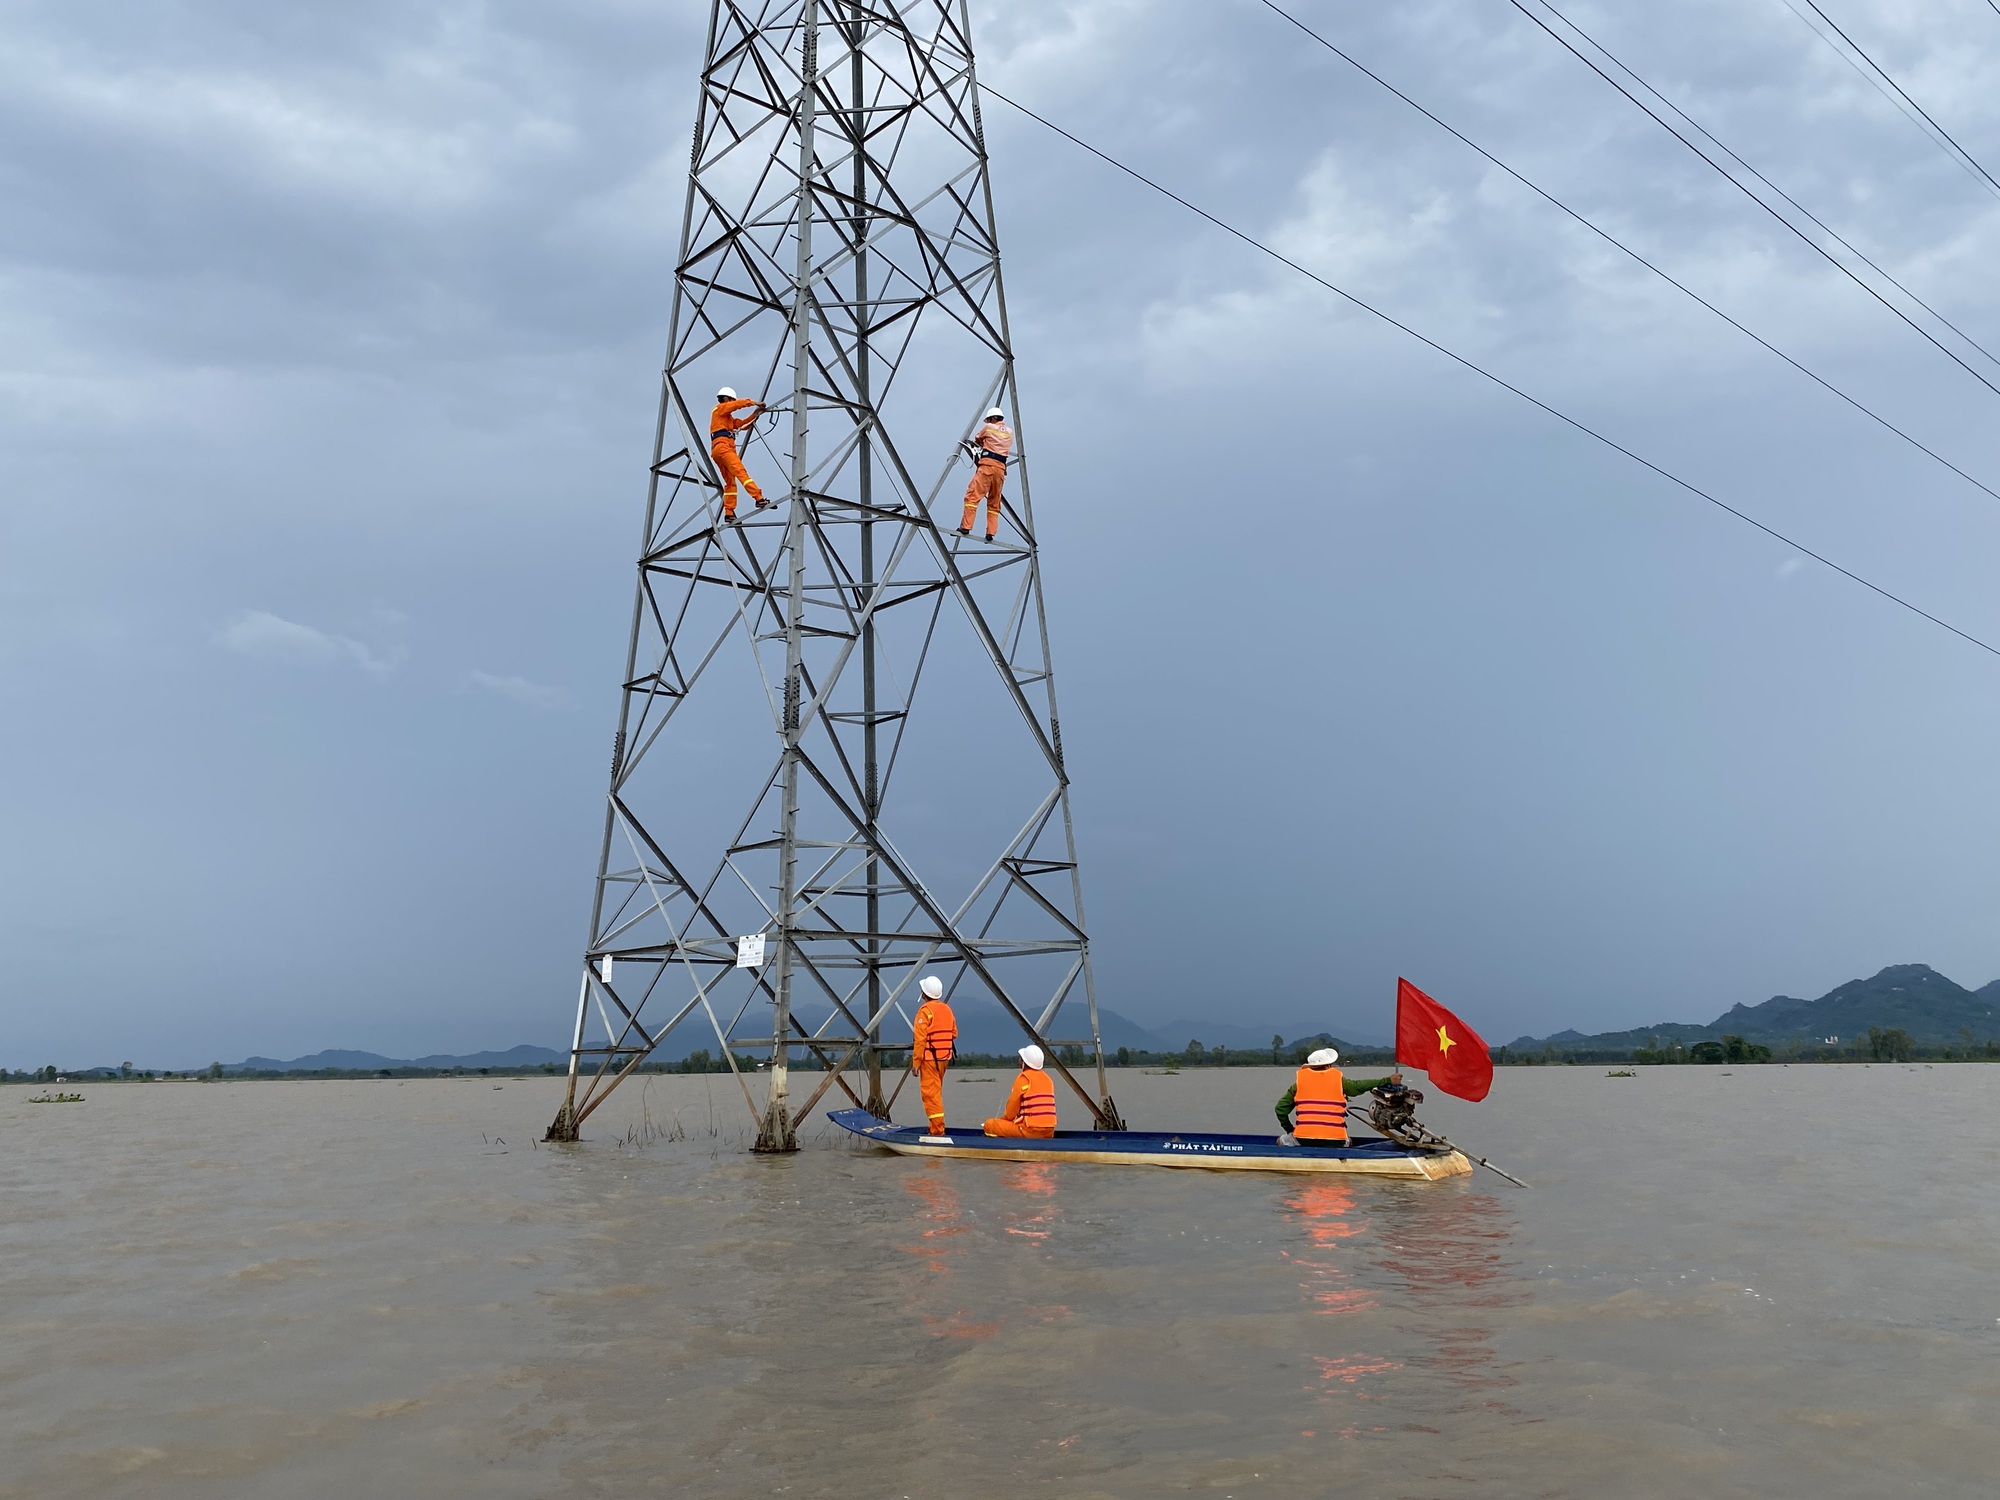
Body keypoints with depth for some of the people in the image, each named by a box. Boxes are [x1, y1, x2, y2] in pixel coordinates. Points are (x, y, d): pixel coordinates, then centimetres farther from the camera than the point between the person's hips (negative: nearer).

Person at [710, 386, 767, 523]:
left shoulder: (728, 417, 33)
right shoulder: (720, 408, 8)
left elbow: (742, 423, 25)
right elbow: (739, 404, -5)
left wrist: (755, 414, 16)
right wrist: (754, 403, 3)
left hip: (717, 450, 10)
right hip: (722, 446, -10)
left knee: (730, 482, 6)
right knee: (741, 472, -23)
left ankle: (729, 514, 2)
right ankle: (759, 499, -37)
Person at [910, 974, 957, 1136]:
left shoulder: (925, 1010, -12)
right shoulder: (947, 1009, 11)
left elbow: (920, 1039, -15)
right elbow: (954, 1033, 14)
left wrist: (915, 1062, -12)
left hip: (929, 1058, -8)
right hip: (945, 1057, 8)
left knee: (930, 1092, -5)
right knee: (936, 1092, 18)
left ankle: (937, 1129, -9)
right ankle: (937, 1127, 23)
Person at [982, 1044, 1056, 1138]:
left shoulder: (1023, 1077, -6)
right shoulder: (1047, 1078, 15)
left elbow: (1012, 1106, -3)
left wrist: (1004, 1119, 17)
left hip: (1031, 1131, -8)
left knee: (989, 1125, -2)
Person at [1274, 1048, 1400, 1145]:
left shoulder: (1299, 1081, 9)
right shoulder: (1339, 1080, 6)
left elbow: (1281, 1108, 10)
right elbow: (1360, 1085, 16)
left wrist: (1289, 1129, 24)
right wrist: (1388, 1081, 28)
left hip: (1303, 1138, -1)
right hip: (1334, 1140, 1)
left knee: (1282, 1141, 22)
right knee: (1346, 1142, 31)